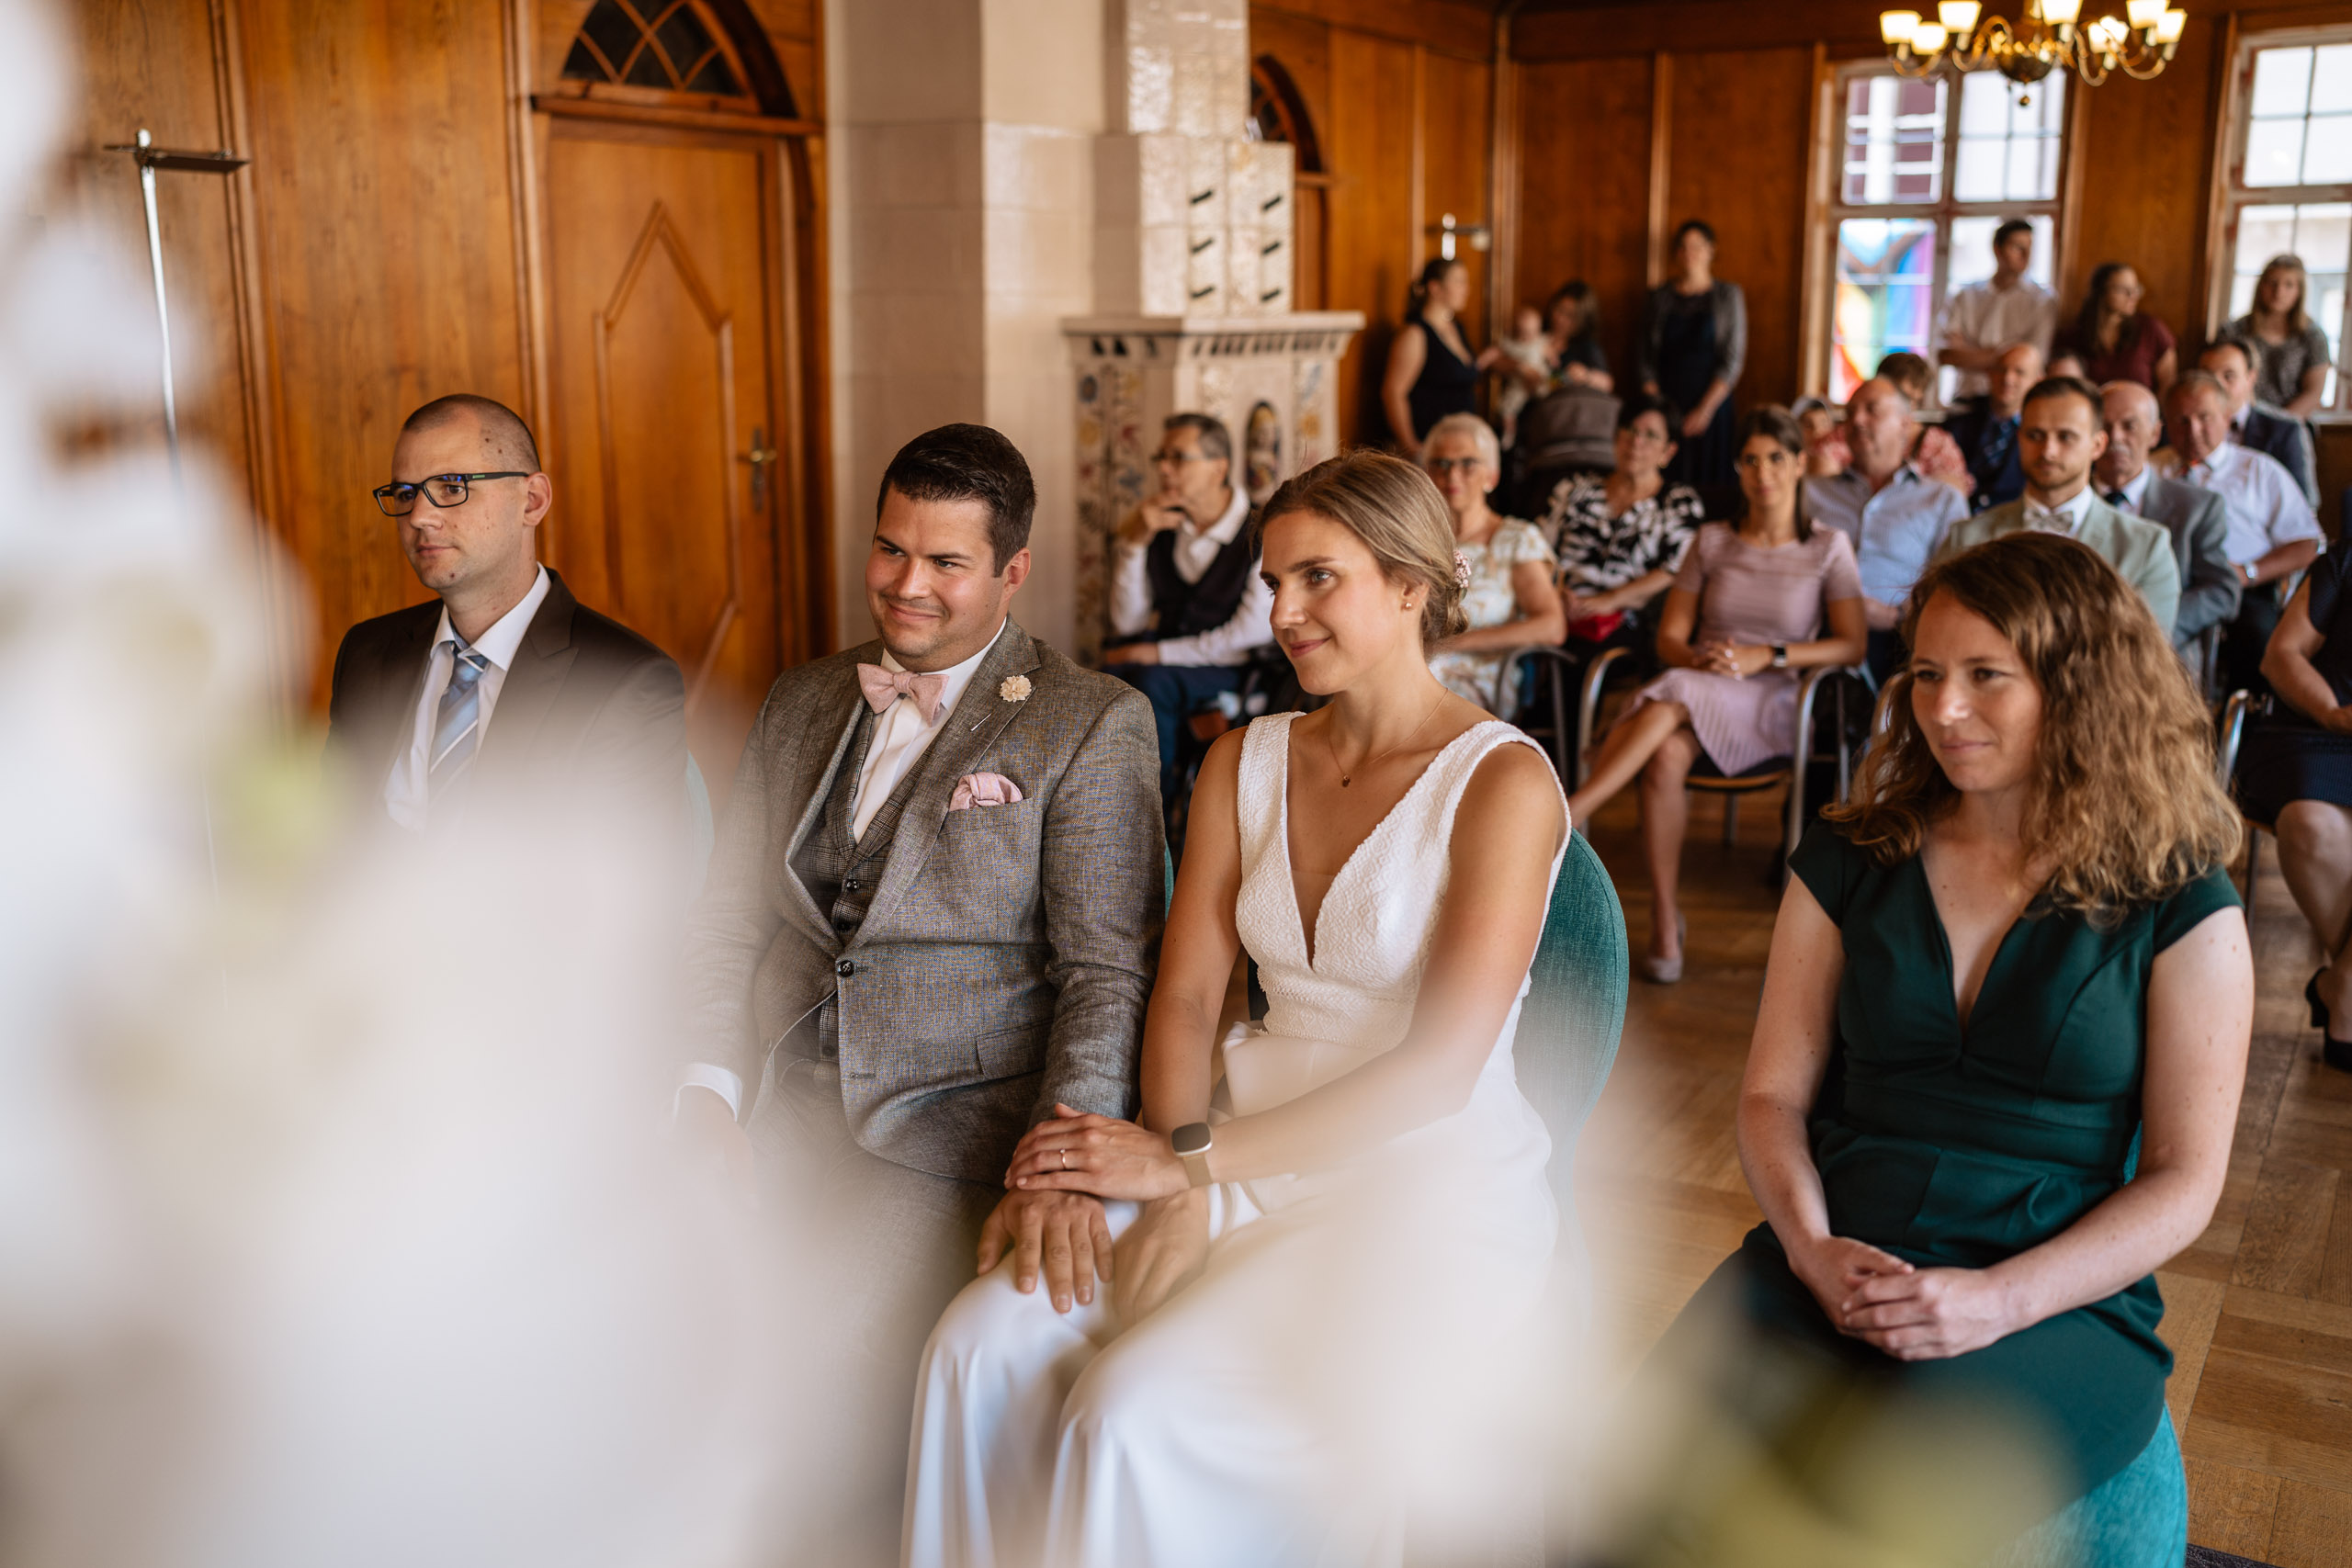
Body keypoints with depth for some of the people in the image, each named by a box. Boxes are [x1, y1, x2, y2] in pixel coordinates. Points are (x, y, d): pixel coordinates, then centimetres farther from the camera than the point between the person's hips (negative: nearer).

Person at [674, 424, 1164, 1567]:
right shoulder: (800, 703, 17)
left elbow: (1108, 974, -6)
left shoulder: (1093, 724, 1)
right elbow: (727, 918, 16)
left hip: (960, 1144, -4)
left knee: (827, 1378, -25)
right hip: (788, 1125, 5)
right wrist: (707, 1096, 0)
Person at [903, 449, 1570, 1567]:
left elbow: (1438, 1068, -16)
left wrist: (1189, 1163, -17)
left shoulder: (1502, 783, -10)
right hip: (1254, 1167, 6)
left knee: (1133, 1408, -26)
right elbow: (1185, 997, 6)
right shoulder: (1245, 763, 10)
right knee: (980, 1348, -18)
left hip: (1428, 1192, -5)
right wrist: (1179, 1193, -11)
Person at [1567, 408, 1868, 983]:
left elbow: (1852, 645, 1)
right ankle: (1665, 921, -30)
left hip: (1770, 701, -2)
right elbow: (1669, 637, 12)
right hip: (1695, 688, 2)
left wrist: (1767, 656, -11)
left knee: (1672, 698, -37)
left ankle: (1567, 816, -40)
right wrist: (1700, 658, -12)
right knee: (1665, 755, -35)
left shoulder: (1828, 547, 9)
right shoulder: (1712, 541, 16)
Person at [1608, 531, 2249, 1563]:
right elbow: (1772, 1096, 11)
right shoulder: (1848, 863, 12)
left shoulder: (2180, 905, 3)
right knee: (1663, 1459, -28)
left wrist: (1999, 1300, -14)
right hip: (1832, 1271, 3)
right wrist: (1813, 1249, -9)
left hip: (2060, 1301, -2)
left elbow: (2184, 1181, 0)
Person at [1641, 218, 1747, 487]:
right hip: (1665, 404, 2)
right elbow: (1648, 358, 7)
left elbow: (1733, 359, -2)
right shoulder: (1660, 297, 10)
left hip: (1712, 405, -1)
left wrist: (1705, 409, -10)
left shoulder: (1728, 296, 4)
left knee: (1708, 481, -6)